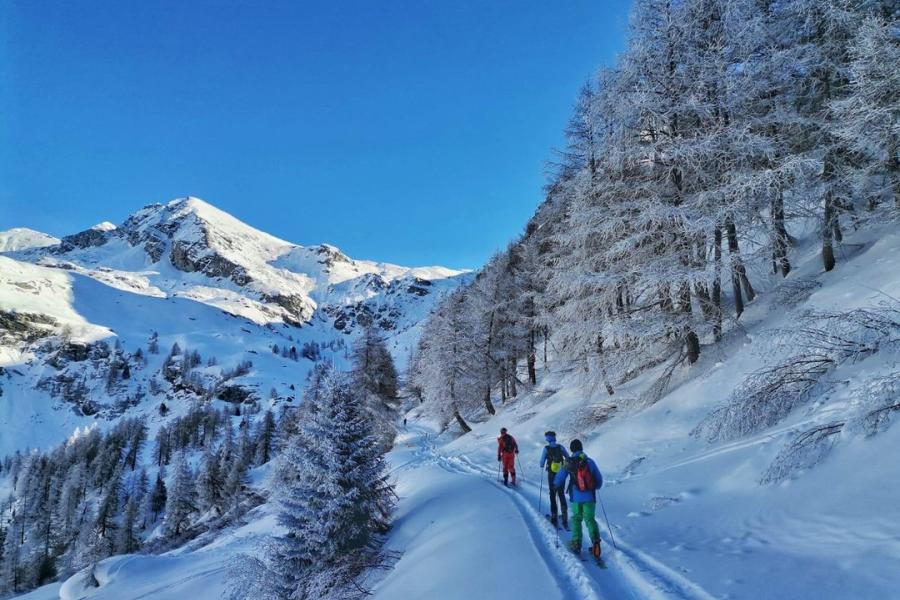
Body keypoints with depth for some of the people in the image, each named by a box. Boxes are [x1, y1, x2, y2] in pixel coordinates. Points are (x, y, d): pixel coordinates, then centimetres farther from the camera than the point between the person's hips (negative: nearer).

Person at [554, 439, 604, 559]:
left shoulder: (569, 463, -6)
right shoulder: (590, 461, -3)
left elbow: (558, 481, 1)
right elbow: (599, 479, 5)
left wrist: (556, 484, 24)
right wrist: (596, 486, 27)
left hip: (576, 497, -1)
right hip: (590, 497, 1)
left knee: (576, 519, 17)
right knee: (590, 519, 10)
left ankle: (576, 544, 14)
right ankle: (595, 541, -11)